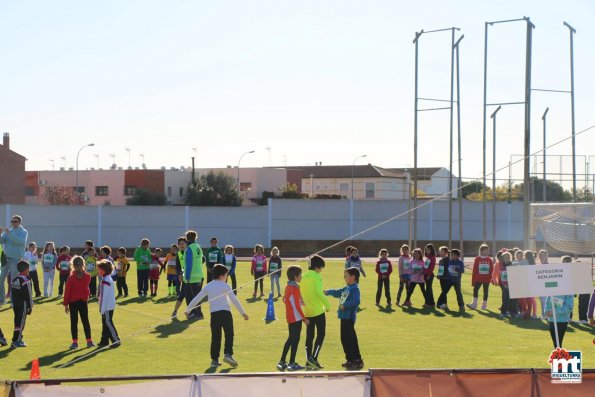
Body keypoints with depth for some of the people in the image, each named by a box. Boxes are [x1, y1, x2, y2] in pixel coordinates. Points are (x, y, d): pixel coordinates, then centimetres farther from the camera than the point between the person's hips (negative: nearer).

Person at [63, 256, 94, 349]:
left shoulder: (71, 278, -14)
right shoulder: (87, 276, -7)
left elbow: (67, 291, -10)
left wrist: (65, 304, -3)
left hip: (73, 302, -3)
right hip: (84, 301, 3)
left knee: (74, 322, 4)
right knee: (85, 321, 11)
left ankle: (75, 342, 2)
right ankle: (89, 341, 13)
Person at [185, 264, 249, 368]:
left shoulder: (208, 286, 12)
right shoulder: (225, 286, 1)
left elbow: (197, 299, 14)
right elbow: (234, 300, -3)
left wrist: (188, 309, 23)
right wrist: (243, 313, 1)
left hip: (214, 314, 4)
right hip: (225, 312, -3)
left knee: (215, 337, 8)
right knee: (229, 335, 2)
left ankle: (214, 359, 7)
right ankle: (228, 354, -15)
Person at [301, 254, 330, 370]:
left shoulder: (304, 276, 9)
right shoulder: (317, 276, -12)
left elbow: (302, 293, 11)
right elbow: (319, 292, -20)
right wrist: (327, 304, -11)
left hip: (307, 311, 7)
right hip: (318, 310, -7)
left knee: (309, 335, 11)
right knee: (321, 334, 2)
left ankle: (309, 361, 10)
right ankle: (314, 358, -8)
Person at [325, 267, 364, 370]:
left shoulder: (355, 289, -14)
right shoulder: (347, 288, 15)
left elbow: (356, 302, -28)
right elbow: (338, 293, 33)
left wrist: (345, 305, -21)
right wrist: (328, 292, 28)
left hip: (349, 318, -10)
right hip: (344, 317, 10)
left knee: (349, 339, -7)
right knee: (345, 339, 14)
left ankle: (357, 361, -2)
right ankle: (351, 360, 22)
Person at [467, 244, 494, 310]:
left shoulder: (489, 260, 5)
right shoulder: (477, 259, 0)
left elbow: (491, 270, 6)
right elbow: (474, 270, -1)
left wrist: (490, 277, -4)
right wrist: (473, 281, -3)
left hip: (487, 279, 2)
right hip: (478, 279, -1)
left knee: (486, 292, 6)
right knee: (475, 289, -14)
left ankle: (484, 305, 14)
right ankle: (474, 304, -13)